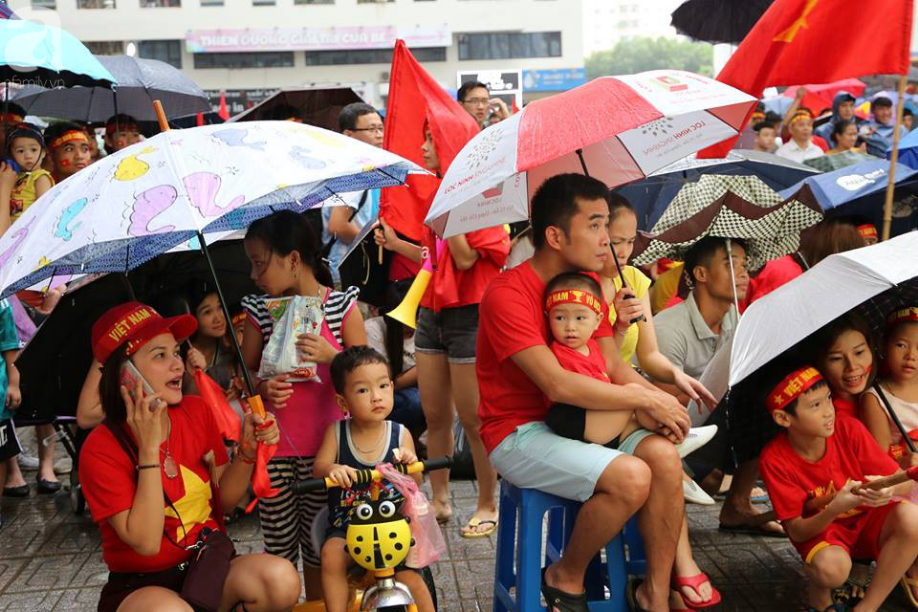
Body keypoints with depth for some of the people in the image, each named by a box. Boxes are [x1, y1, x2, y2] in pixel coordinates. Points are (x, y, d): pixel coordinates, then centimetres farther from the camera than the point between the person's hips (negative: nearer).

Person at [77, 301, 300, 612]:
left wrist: (248, 449, -10)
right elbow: (145, 542, -21)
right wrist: (149, 449, -25)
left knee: (281, 579, -27)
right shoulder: (100, 450, -14)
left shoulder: (197, 411, 1)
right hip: (139, 587, -4)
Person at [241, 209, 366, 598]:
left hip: (323, 443, -2)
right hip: (272, 445, 2)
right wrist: (261, 387, -10)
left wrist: (332, 354, -19)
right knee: (278, 544, 7)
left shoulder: (342, 306, -3)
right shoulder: (260, 311, 4)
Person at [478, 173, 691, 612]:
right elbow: (557, 384, -27)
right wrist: (644, 399, -20)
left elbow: (614, 366, 6)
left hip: (579, 420, 7)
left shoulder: (589, 283, 7)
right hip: (518, 433, -7)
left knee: (664, 456, -17)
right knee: (631, 477, -26)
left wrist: (652, 399, -16)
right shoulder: (507, 294, -19)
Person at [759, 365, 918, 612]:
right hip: (819, 530, -3)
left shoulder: (849, 429, -17)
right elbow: (797, 531, -17)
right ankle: (819, 592, 2)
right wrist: (835, 509, -37)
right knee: (830, 567, -37)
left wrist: (889, 491, -37)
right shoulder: (775, 459, -21)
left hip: (867, 519, 3)